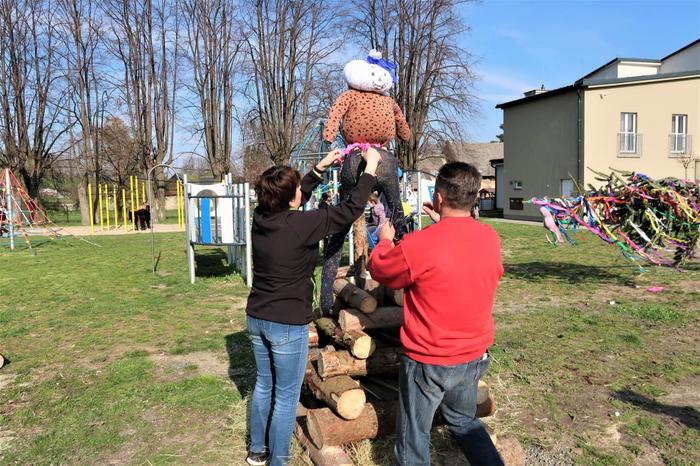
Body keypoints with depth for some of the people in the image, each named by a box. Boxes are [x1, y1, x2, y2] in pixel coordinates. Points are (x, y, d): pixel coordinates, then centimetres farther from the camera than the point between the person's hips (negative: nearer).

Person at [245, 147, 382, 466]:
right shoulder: (300, 225, -23)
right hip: (288, 324, -8)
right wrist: (371, 166, -4)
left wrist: (321, 168, 20)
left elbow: (297, 199, 16)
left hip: (257, 318, 8)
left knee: (263, 384, 22)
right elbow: (351, 209, -15)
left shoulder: (262, 217, -3)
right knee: (286, 397, 8)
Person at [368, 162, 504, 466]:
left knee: (414, 439, 14)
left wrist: (384, 240, 11)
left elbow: (378, 269, -7)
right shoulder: (490, 238, -7)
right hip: (476, 355, 6)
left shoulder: (419, 245, -25)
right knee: (465, 421, 30)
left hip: (429, 363, -5)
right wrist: (443, 224, 14)